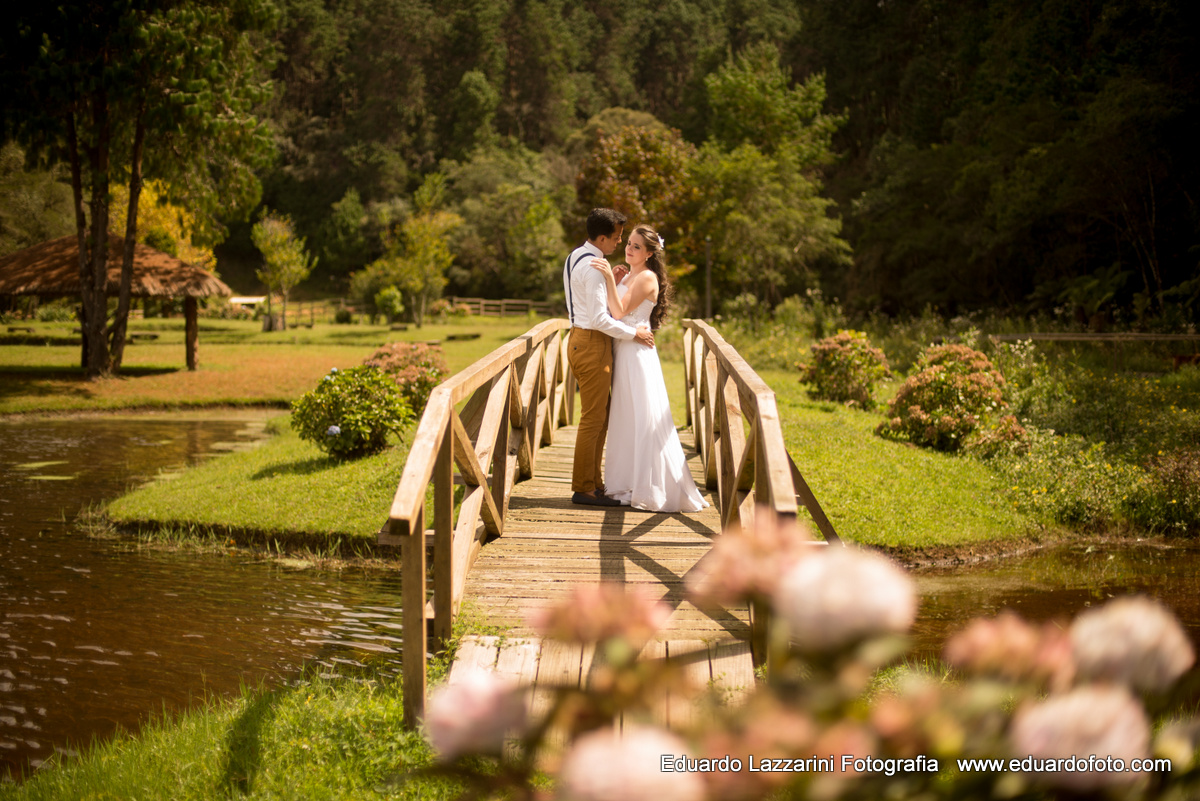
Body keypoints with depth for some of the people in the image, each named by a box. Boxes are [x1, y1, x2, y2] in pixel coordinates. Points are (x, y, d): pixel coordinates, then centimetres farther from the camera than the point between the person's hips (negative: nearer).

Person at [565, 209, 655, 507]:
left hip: (581, 339, 11)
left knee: (599, 416, 17)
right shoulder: (593, 267, -19)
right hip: (592, 344, -11)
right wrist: (633, 333, -13)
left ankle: (593, 482, 23)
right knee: (593, 418, -4)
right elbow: (600, 318, -23)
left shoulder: (576, 257, 13)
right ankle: (583, 489, 1)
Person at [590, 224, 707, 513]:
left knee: (644, 420, -5)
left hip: (638, 353, -9)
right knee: (626, 420, 12)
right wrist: (613, 280, 5)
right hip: (623, 351, 9)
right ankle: (630, 483, 19)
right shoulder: (628, 276, 16)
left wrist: (610, 278, -26)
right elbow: (615, 312, 12)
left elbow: (620, 311, -20)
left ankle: (651, 490, -1)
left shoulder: (647, 277, -12)